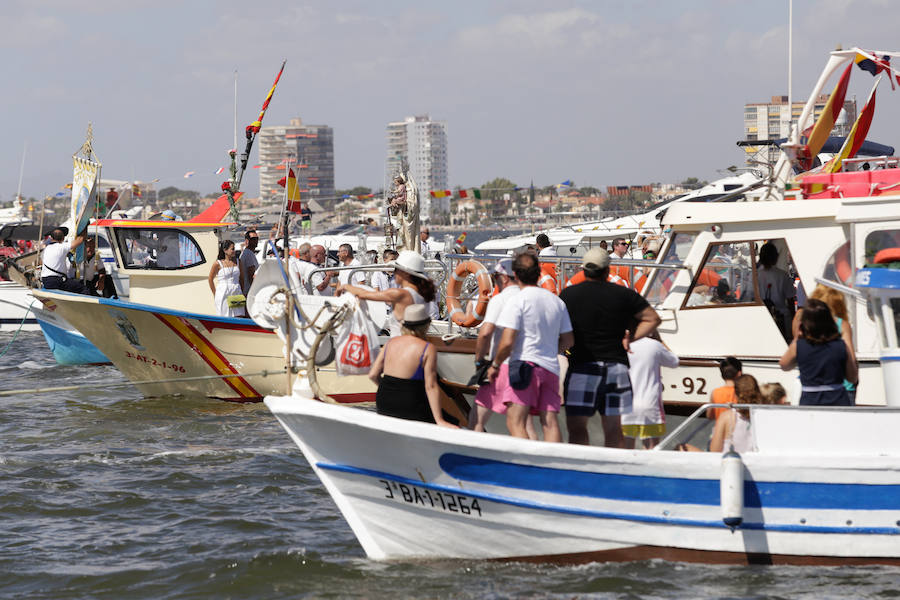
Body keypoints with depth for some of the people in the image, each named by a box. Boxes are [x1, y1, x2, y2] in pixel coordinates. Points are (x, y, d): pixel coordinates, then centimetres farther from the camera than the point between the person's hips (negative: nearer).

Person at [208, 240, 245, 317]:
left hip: (236, 294, 4)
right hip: (223, 295, -4)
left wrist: (242, 294, 11)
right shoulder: (218, 264, -2)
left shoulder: (237, 262, 11)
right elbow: (210, 279, 6)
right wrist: (215, 294, 5)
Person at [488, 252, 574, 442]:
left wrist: (495, 365, 3)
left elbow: (507, 342, -12)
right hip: (551, 367, 6)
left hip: (524, 364, -6)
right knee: (550, 423, 3)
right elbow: (567, 341, 19)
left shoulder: (518, 300, -6)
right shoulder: (557, 301, 14)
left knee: (515, 422, -10)